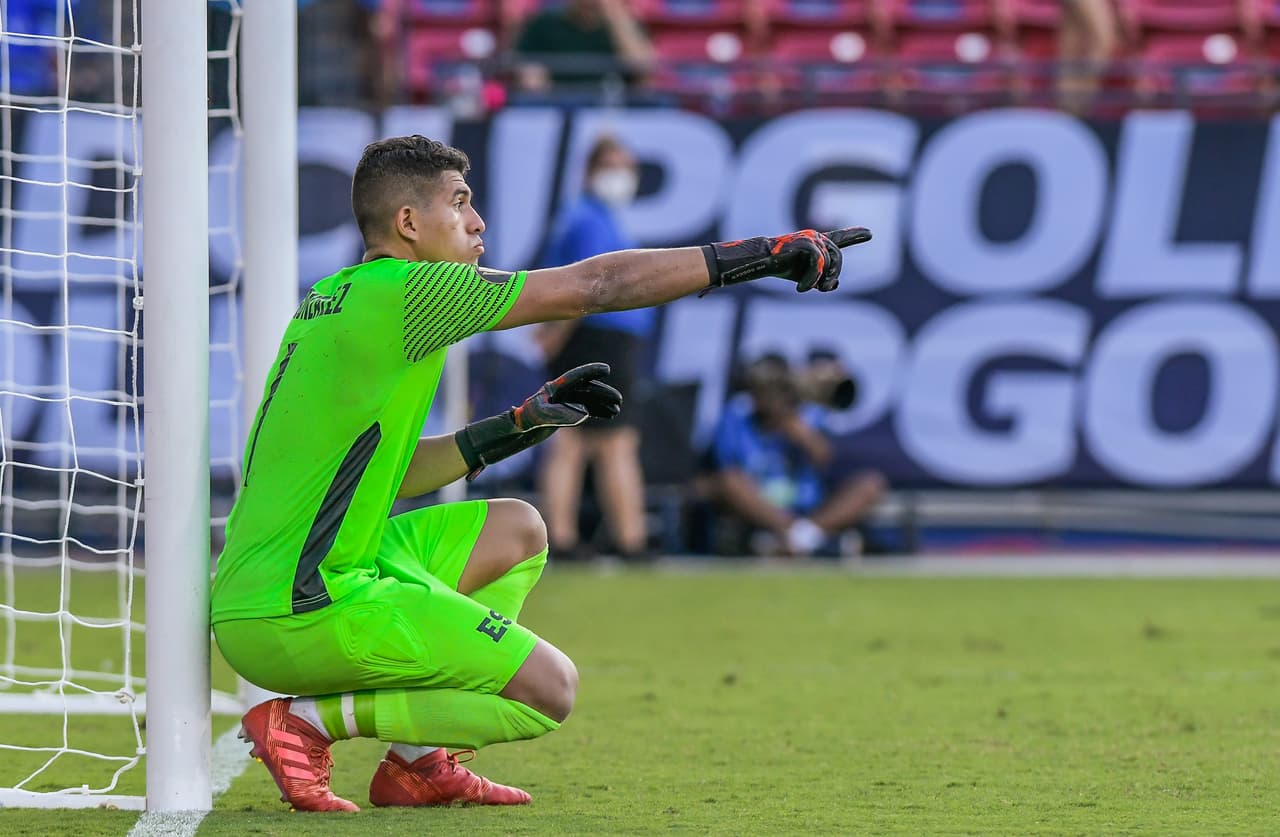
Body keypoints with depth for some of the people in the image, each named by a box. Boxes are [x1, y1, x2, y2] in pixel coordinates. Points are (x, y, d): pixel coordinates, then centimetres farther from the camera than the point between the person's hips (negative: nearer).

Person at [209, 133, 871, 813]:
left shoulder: (331, 302, 17)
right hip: (296, 618, -10)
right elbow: (593, 286, -11)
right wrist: (767, 253, -6)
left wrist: (518, 426, 18)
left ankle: (416, 763, 13)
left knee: (516, 532, 23)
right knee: (550, 689, -9)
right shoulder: (400, 292, -12)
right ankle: (309, 720, -7)